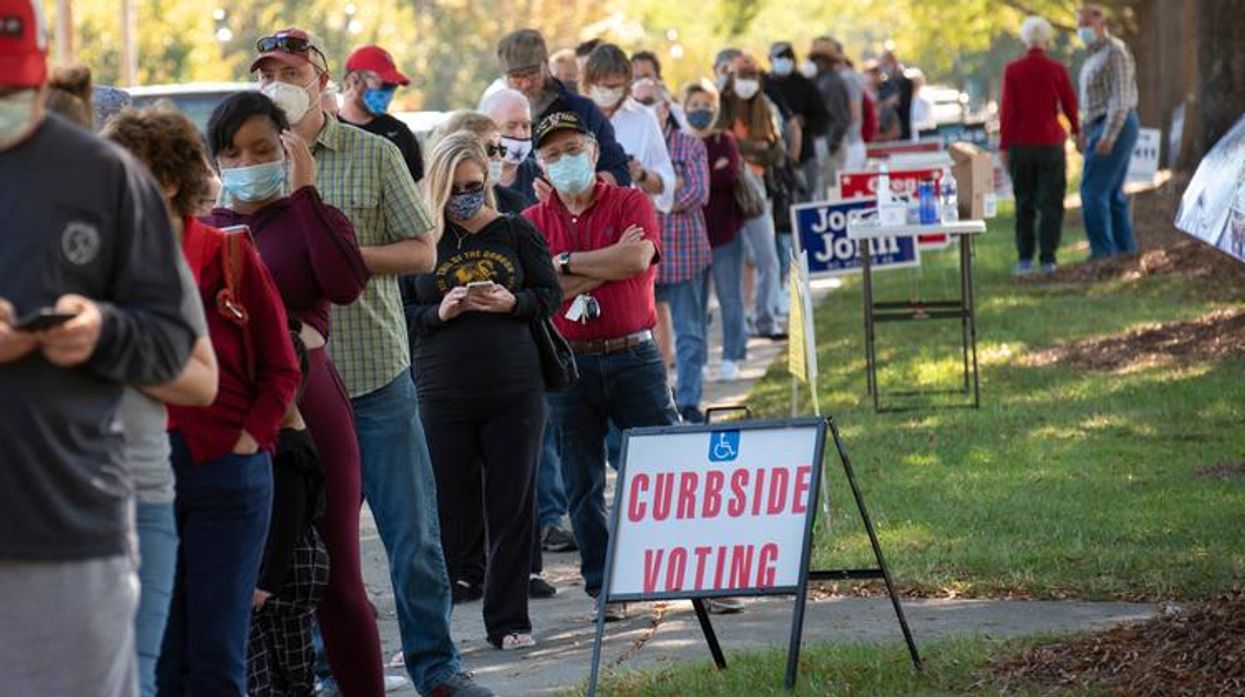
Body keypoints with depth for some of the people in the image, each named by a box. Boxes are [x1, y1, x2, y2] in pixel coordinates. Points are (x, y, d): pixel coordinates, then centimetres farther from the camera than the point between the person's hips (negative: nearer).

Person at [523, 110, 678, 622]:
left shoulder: (630, 204, 4)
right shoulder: (532, 222, 8)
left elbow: (637, 259, -14)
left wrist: (566, 263, -8)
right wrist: (608, 264, -8)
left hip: (633, 355, -2)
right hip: (568, 364, 2)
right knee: (583, 486, 4)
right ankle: (603, 588, 11)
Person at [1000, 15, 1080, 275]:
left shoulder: (1012, 71, -4)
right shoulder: (1056, 70, -5)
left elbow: (1007, 110, -5)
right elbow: (1069, 105, 4)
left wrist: (1004, 145, 0)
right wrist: (1076, 130, 23)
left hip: (1021, 144, 1)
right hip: (1051, 143, -1)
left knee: (1024, 203, 10)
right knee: (1050, 203, 4)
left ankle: (1024, 258, 8)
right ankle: (1048, 258, -1)